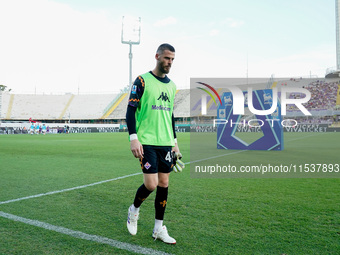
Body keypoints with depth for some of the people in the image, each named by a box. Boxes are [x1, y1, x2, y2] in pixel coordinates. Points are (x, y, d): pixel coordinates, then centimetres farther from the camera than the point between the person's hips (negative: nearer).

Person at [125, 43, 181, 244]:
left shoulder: (171, 86, 15)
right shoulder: (142, 81, -4)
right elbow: (131, 110, -7)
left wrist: (174, 141, 18)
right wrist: (133, 138, -16)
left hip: (166, 143, 6)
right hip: (146, 142, -6)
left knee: (164, 184, 6)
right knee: (151, 184, -10)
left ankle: (159, 229, 20)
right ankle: (134, 209, 23)